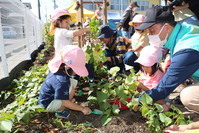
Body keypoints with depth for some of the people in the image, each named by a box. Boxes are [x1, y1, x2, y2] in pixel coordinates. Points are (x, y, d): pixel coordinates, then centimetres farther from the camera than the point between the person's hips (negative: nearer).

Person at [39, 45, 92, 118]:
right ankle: (60, 111, -6)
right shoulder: (61, 81, -37)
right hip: (49, 104, -9)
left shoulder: (59, 68, -13)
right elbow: (65, 102, -31)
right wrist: (82, 109, -23)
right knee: (71, 87, -25)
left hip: (52, 95, 9)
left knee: (74, 82, 2)